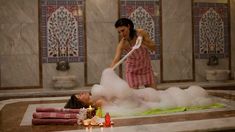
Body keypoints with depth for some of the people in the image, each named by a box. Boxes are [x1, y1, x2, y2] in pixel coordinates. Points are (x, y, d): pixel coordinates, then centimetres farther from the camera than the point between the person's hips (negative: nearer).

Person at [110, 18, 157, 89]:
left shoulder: (141, 33, -20)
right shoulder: (122, 44, -25)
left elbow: (154, 48, -12)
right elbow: (116, 60, -37)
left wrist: (143, 42, -31)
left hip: (146, 67, 2)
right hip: (133, 70, -2)